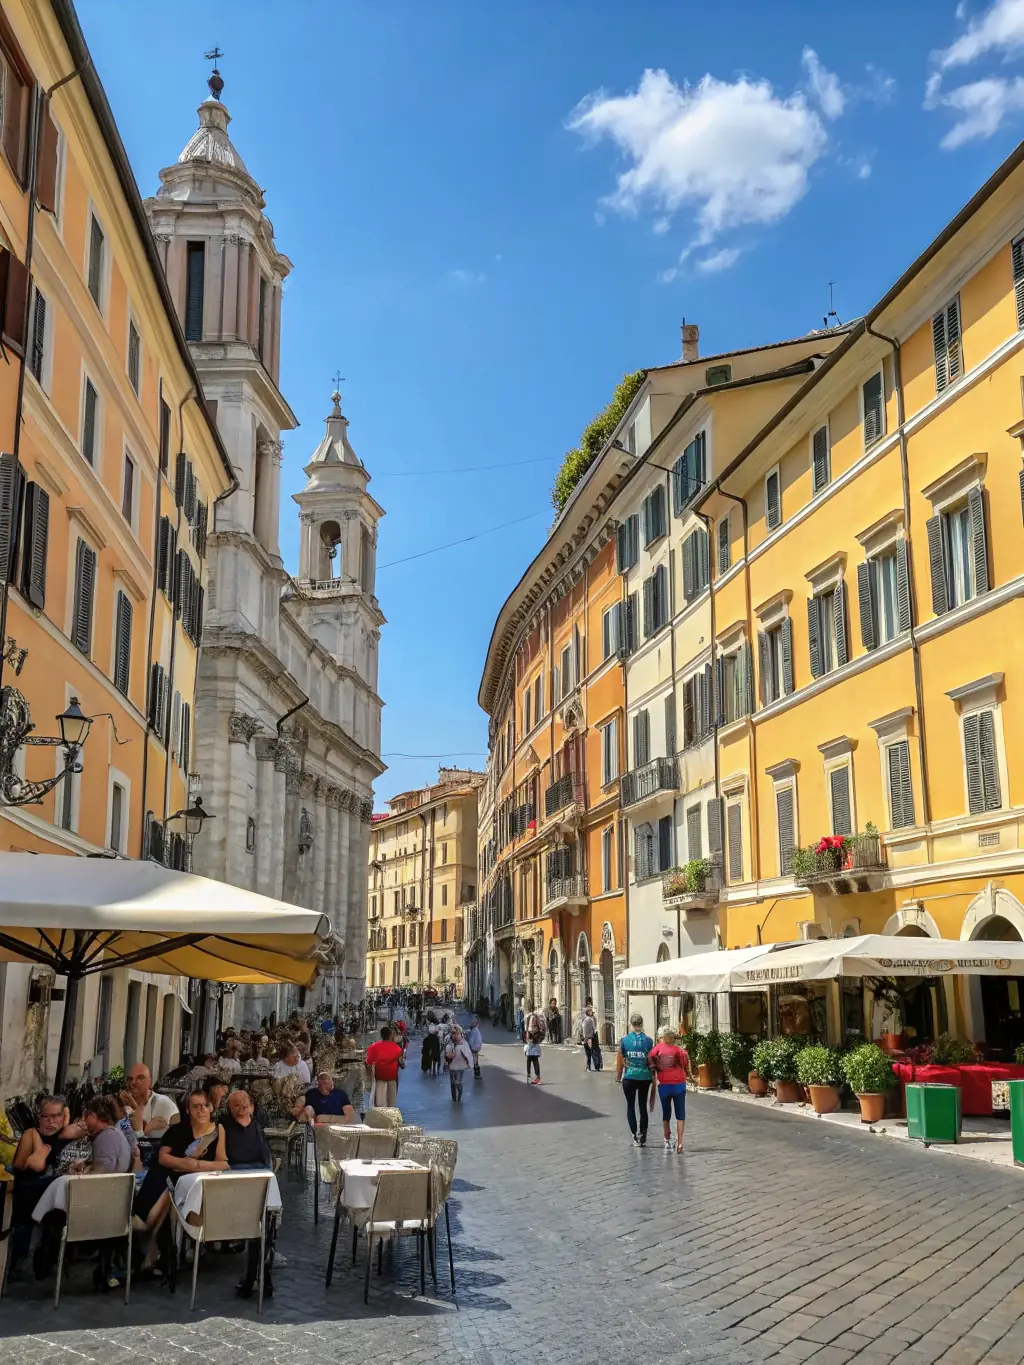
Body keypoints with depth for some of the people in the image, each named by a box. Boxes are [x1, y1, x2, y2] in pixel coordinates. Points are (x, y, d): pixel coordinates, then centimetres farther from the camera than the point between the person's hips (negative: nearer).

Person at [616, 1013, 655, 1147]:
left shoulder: (625, 1040, -5)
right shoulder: (648, 1041, -5)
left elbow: (620, 1059, 0)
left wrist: (618, 1075, 12)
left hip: (629, 1077, -1)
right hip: (644, 1077, 1)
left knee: (630, 1105, 9)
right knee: (643, 1106, 11)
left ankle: (635, 1134, -3)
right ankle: (643, 1136, 11)